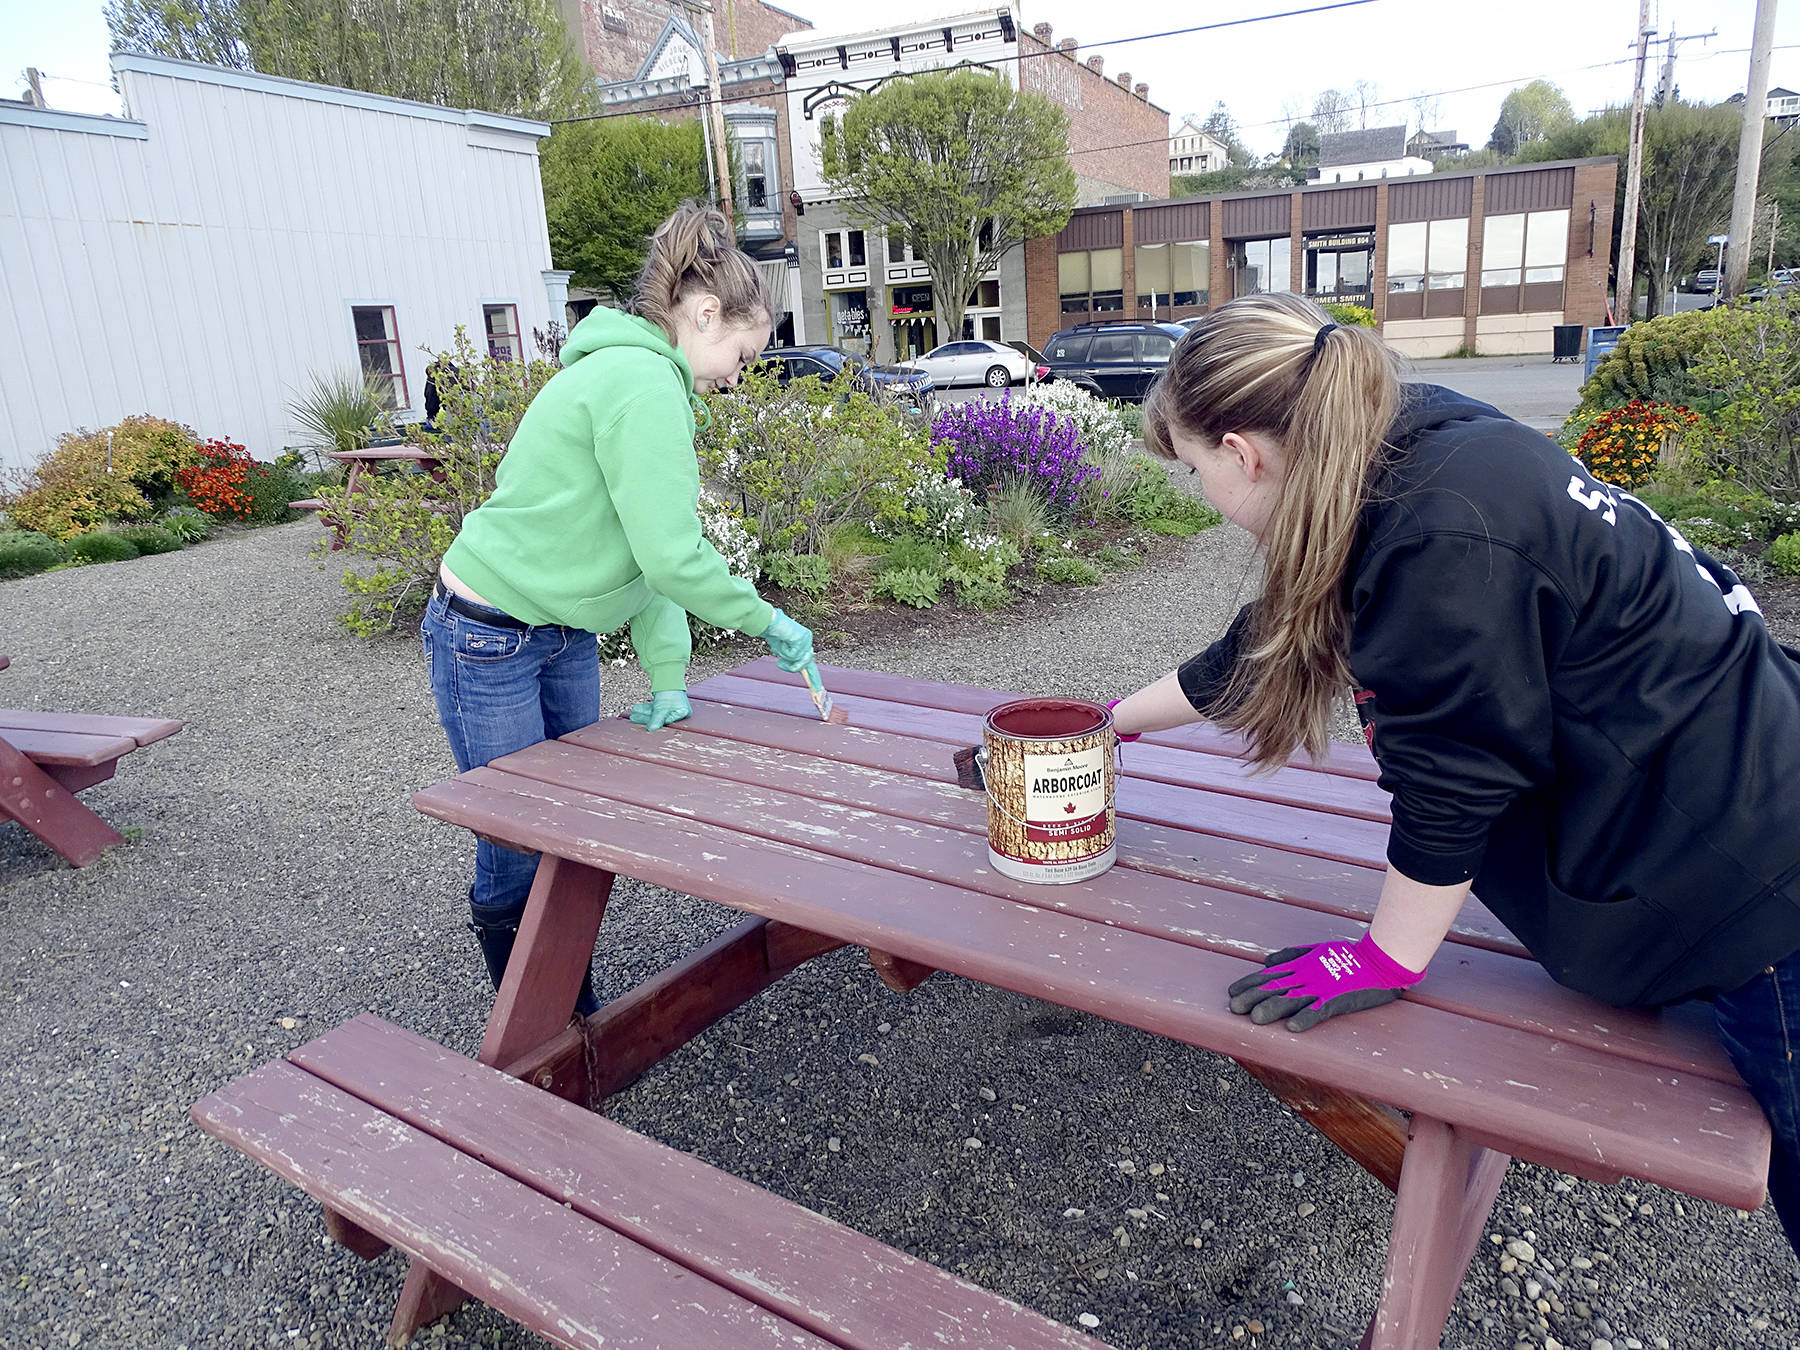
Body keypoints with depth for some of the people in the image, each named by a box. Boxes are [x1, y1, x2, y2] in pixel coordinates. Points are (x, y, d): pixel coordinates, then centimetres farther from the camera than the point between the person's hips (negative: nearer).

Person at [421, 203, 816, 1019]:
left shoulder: (641, 378, 9)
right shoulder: (643, 384, -22)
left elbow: (651, 550, 7)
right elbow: (671, 557, -27)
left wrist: (669, 678, 1)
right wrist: (765, 622, -12)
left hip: (564, 636, 10)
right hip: (488, 642, -10)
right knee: (519, 852, 2)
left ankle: (578, 1020, 32)